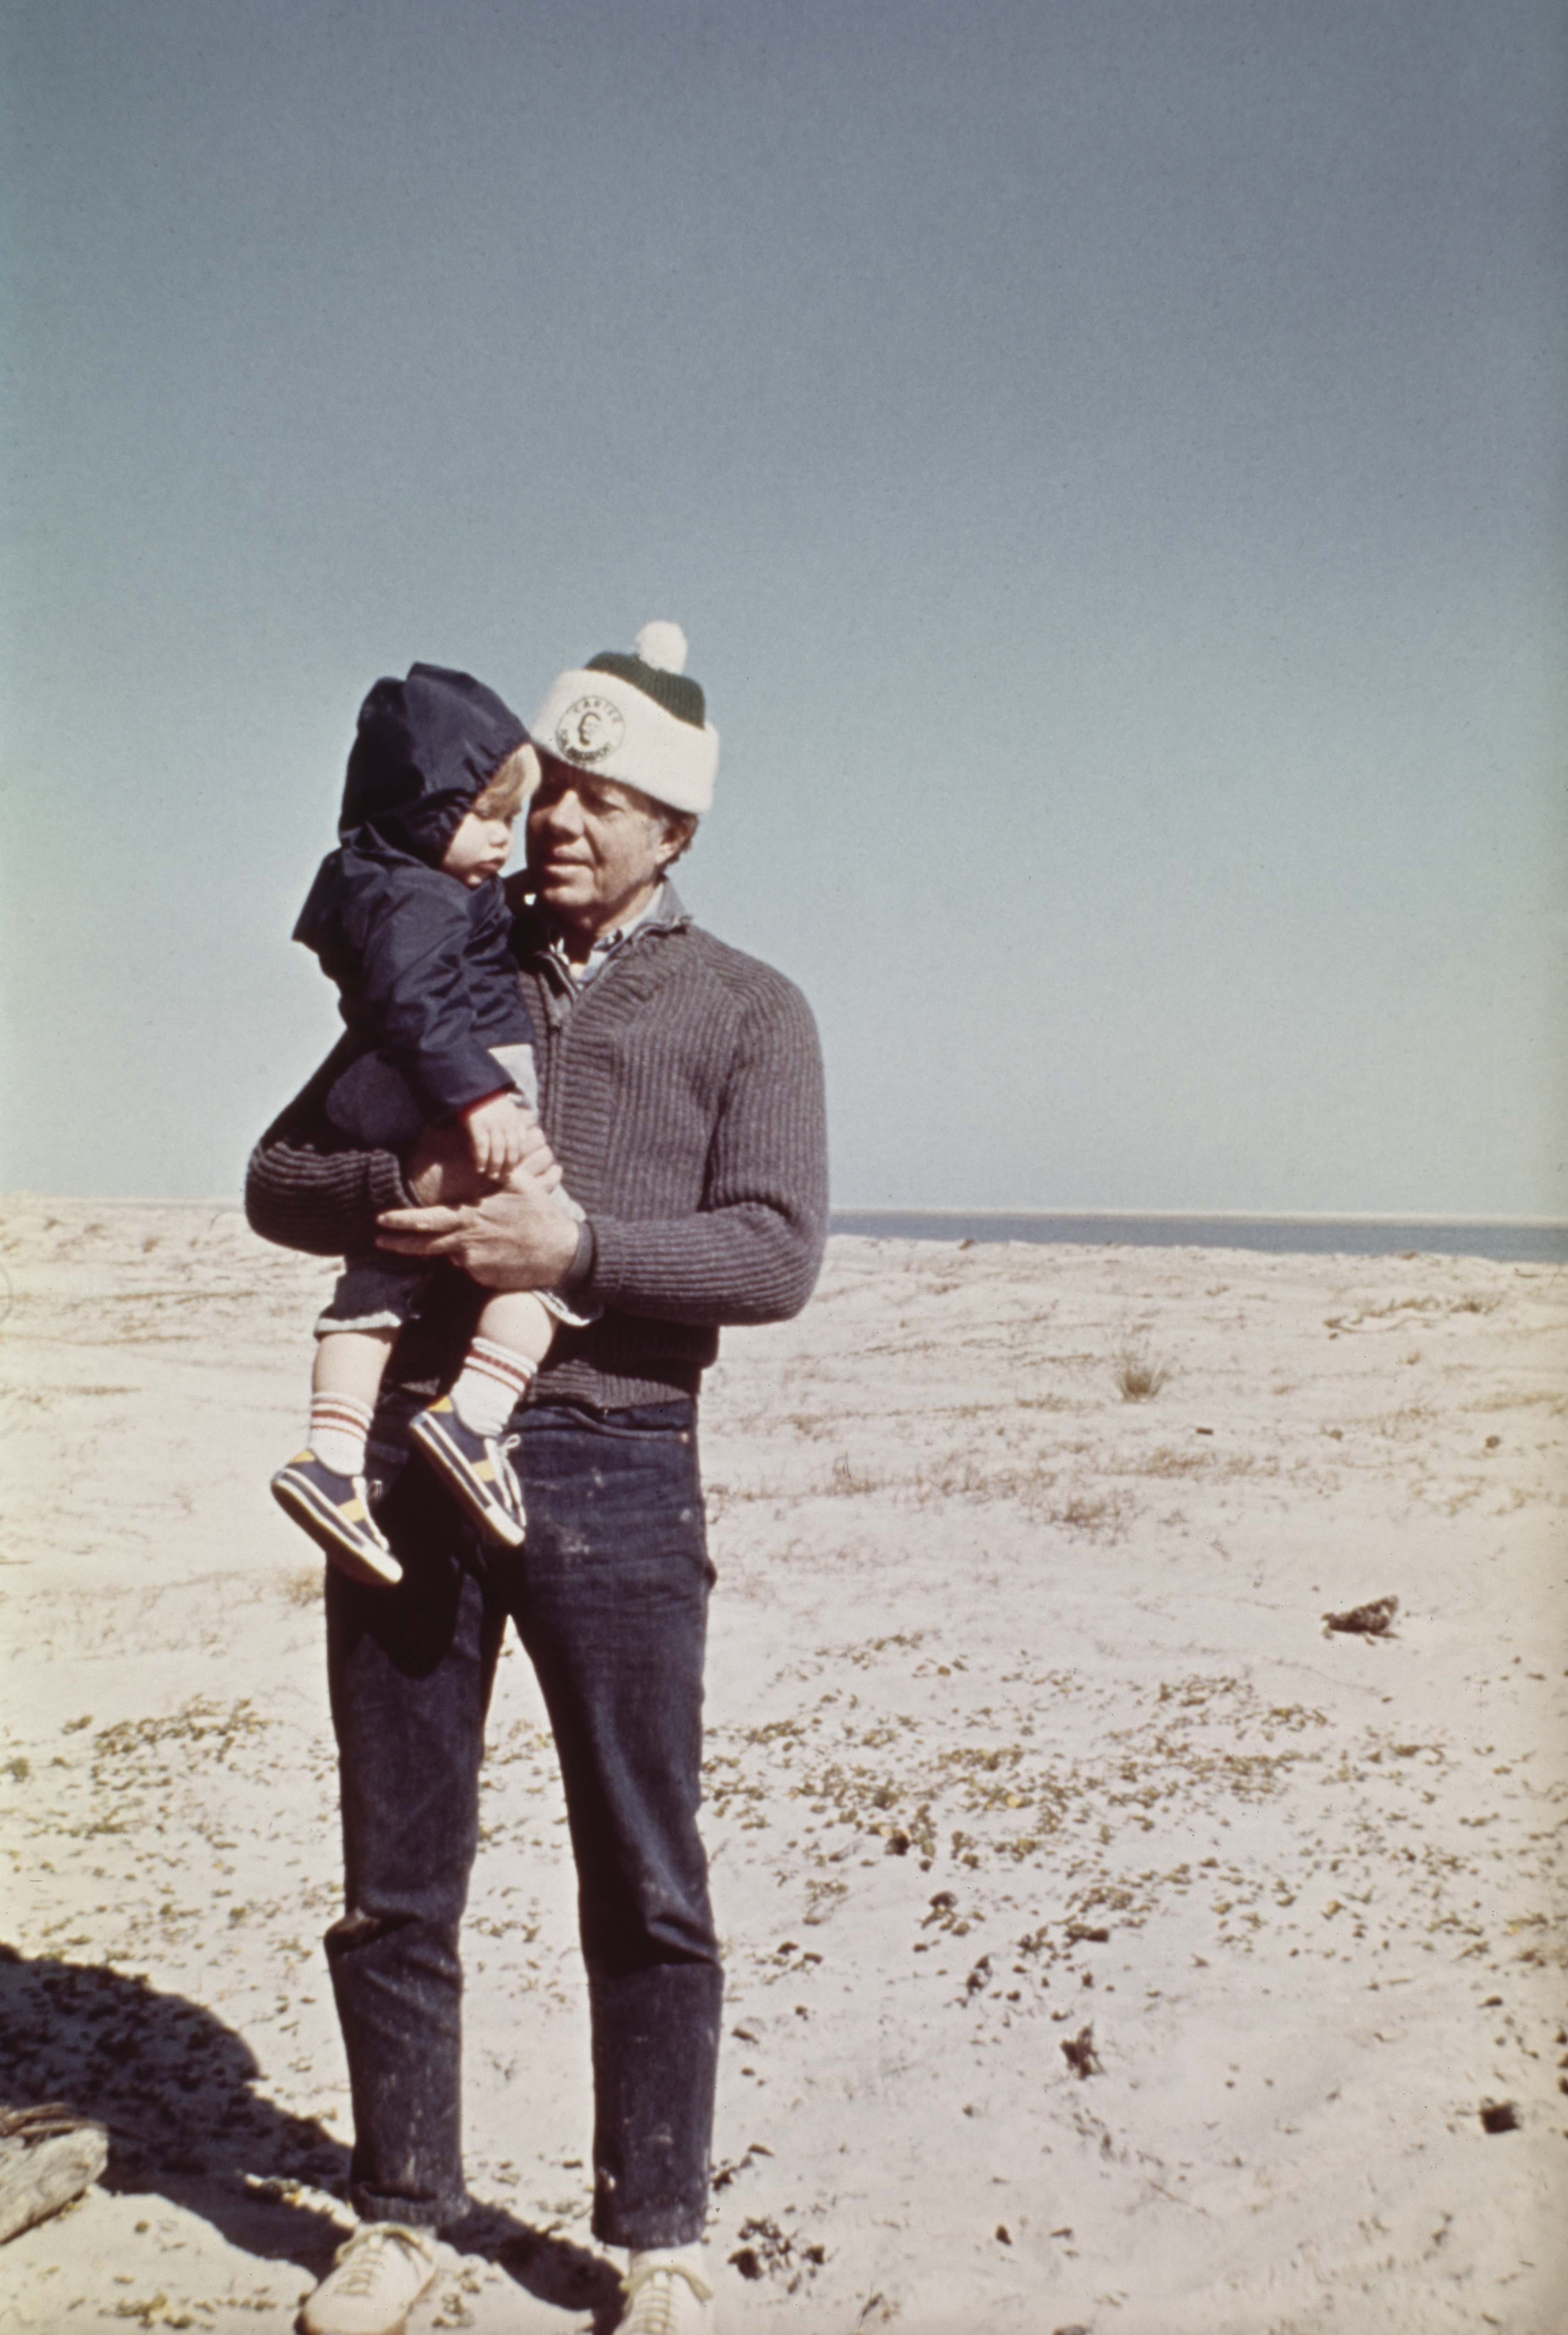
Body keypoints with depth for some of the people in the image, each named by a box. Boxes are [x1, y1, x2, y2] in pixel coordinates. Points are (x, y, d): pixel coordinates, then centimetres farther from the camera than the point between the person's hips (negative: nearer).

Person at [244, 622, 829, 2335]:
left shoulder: (746, 1010, 8)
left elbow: (775, 1254, -5)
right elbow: (278, 1179, 13)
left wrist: (572, 1245, -18)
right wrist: (395, 1191, -9)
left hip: (611, 1470, -2)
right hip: (409, 1451, 3)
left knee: (644, 1888, 5)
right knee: (395, 1877, 11)